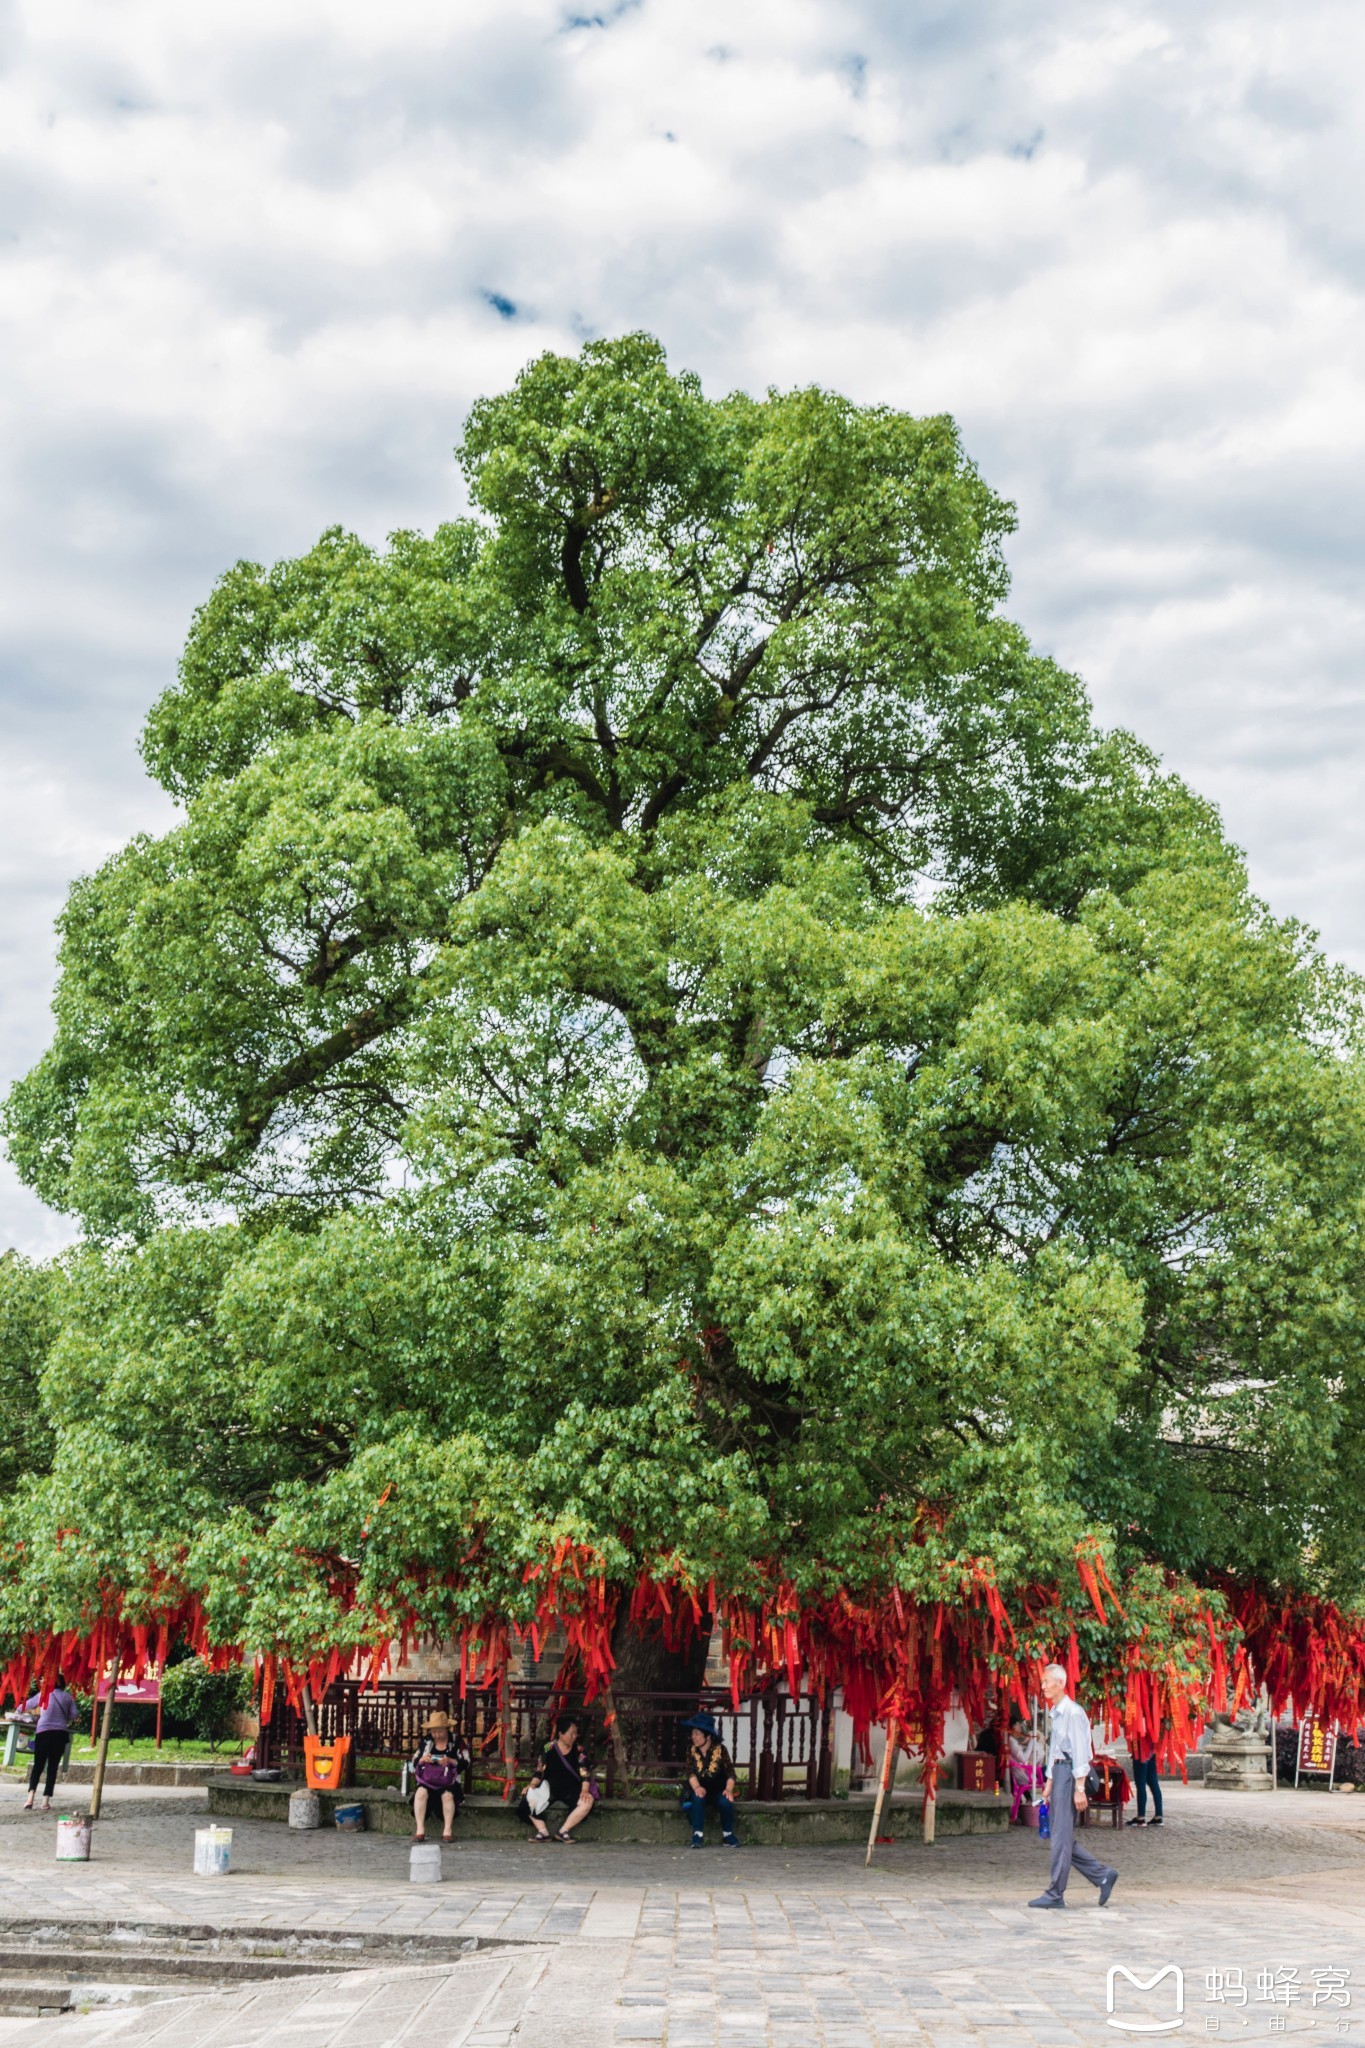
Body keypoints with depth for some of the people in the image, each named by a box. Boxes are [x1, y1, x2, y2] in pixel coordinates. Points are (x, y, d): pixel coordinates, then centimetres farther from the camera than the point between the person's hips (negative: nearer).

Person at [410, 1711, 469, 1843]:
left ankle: (447, 1831, -28)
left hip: (450, 1781, -2)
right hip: (428, 1780, 2)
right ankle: (420, 1830, -28)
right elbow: (414, 1763, 12)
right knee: (421, 1792, -31)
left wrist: (450, 1761, -21)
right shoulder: (426, 1741, 9)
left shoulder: (456, 1741, 2)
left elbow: (465, 1763, -2)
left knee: (447, 1795, -34)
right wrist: (422, 1760, -11)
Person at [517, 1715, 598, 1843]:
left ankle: (563, 1831, -21)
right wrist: (532, 1786, -15)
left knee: (588, 1801, -32)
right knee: (528, 1798, -28)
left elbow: (584, 1773, -4)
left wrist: (585, 1790, -20)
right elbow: (539, 1772, 3)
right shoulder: (548, 1749, 2)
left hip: (572, 1789, 0)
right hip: (549, 1788, 0)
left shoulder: (579, 1750, 3)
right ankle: (543, 1831, -22)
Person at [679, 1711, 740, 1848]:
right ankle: (698, 1835, -29)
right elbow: (691, 1773, -11)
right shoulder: (692, 1751, 0)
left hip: (718, 1789, -1)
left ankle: (728, 1835, -9)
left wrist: (729, 1789, -26)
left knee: (726, 1802, -31)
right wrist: (697, 1787, -31)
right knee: (698, 1799, -34)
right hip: (700, 1789, 1)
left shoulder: (720, 1749, -5)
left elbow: (730, 1773, -7)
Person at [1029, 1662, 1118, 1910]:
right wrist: (1049, 1783, 23)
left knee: (1061, 1837, -5)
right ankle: (1103, 1875, 19)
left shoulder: (1073, 1712, -13)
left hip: (1070, 1772, -10)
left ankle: (1055, 1894, 0)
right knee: (1061, 1837, 11)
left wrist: (1079, 1788, -19)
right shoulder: (1056, 1713, 16)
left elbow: (1080, 1751, -17)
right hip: (1059, 1772, 10)